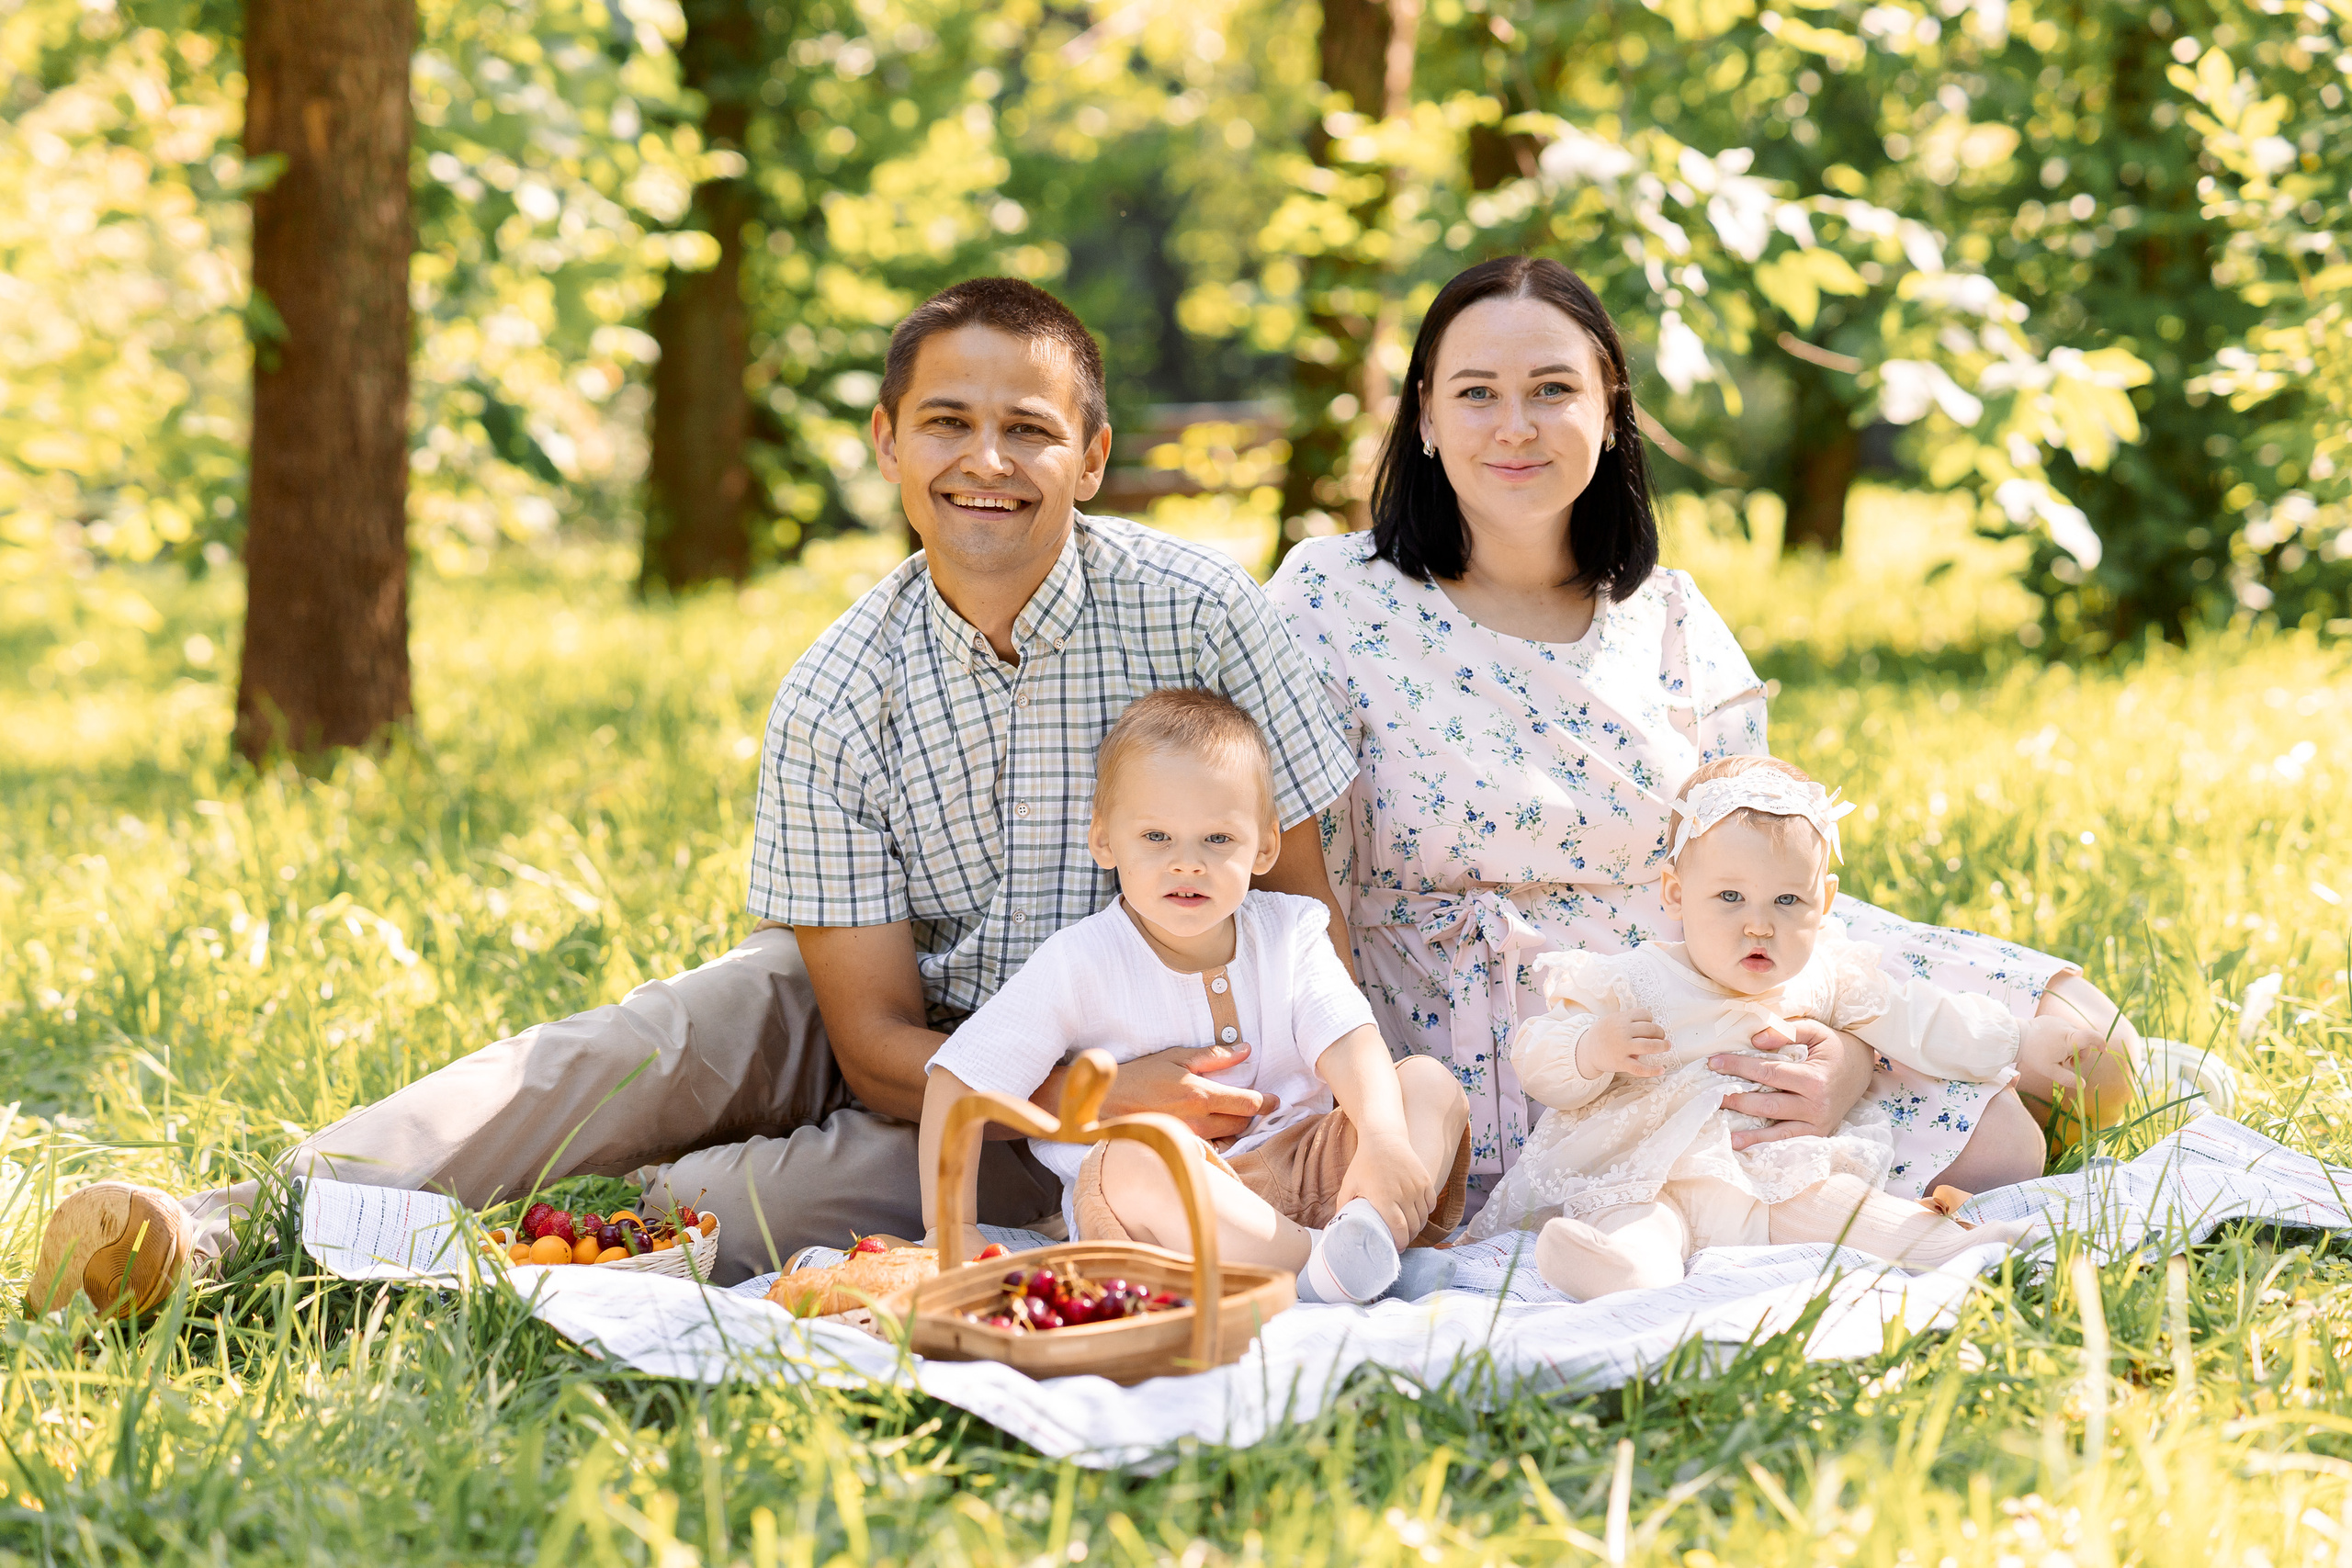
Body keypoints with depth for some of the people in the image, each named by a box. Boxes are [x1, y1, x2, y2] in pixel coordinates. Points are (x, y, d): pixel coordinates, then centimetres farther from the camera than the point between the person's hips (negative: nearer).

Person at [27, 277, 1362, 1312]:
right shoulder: (838, 701, -13)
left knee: (842, 1186, -32)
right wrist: (1096, 1101, -28)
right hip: (899, 1030, 2)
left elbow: (1302, 906, -9)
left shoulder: (1198, 613, -16)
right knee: (642, 1050, -26)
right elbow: (876, 1040, -13)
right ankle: (239, 1225, -34)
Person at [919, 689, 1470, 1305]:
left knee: (1429, 1081, -11)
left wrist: (1383, 1139, -28)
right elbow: (959, 1082, -6)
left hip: (1297, 1172, 4)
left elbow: (1350, 1045, -7)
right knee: (1130, 1164, -36)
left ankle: (1371, 1230, -39)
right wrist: (949, 1228, -12)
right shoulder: (1078, 964, -6)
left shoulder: (1289, 932, 5)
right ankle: (1315, 1266, -44)